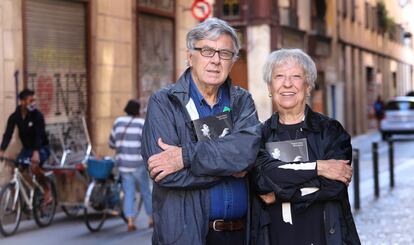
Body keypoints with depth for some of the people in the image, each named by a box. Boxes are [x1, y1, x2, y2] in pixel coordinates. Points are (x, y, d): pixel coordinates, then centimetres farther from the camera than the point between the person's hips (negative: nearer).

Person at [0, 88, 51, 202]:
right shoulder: (14, 117, -9)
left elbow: (39, 135, -29)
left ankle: (47, 190, -10)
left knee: (34, 166, -30)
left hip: (41, 147, -4)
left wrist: (36, 152, -43)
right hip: (27, 148, 5)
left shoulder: (37, 115, -20)